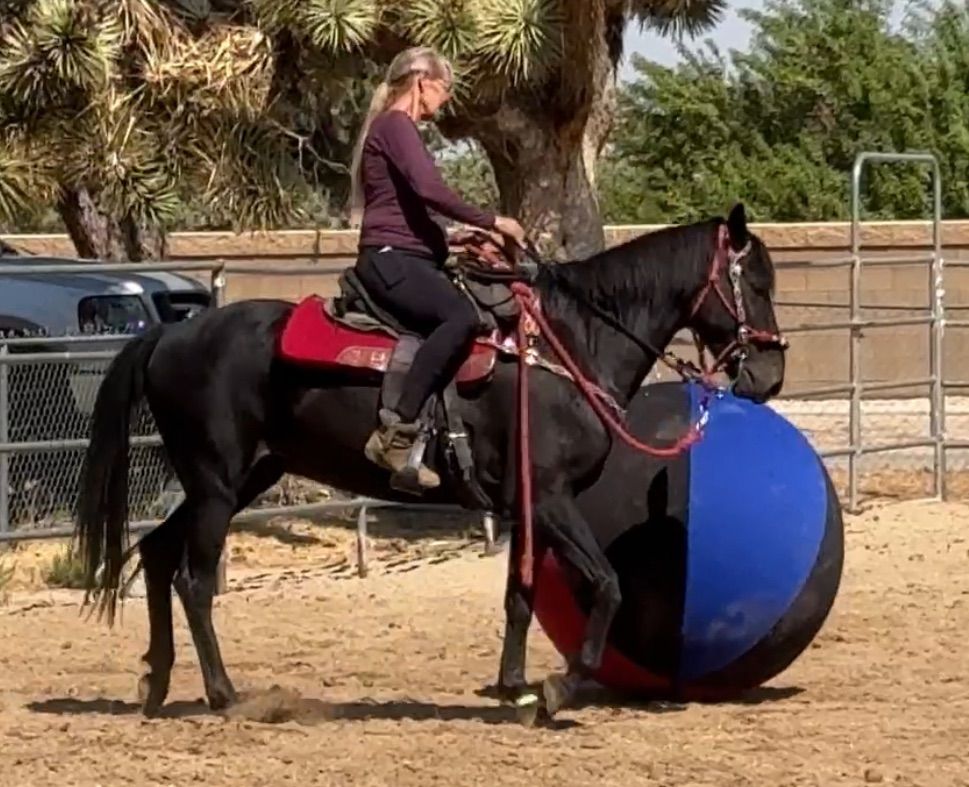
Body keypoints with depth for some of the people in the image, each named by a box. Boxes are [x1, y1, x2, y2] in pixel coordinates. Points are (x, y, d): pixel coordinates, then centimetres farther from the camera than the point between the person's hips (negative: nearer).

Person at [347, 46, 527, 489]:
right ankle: (396, 432, -36)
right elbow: (430, 190, -20)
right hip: (390, 259, -11)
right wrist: (492, 222, -13)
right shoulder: (395, 125, -7)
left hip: (405, 259, 11)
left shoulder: (398, 130, 26)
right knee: (460, 317, -34)